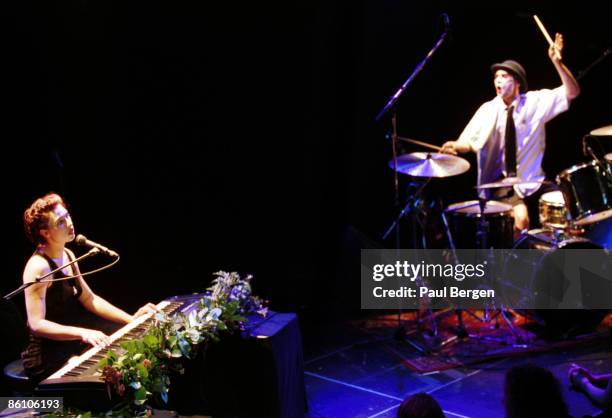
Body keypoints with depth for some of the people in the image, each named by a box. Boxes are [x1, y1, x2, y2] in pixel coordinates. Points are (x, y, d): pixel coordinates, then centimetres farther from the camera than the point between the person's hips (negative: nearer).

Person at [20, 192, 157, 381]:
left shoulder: (67, 255, 8)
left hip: (73, 350, 9)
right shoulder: (38, 267, -20)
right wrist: (83, 332, -36)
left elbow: (89, 299, 13)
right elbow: (36, 325, -25)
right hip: (48, 363, -8)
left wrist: (131, 319, 3)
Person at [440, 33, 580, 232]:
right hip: (502, 183, -2)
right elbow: (469, 141, -5)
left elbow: (572, 92, -7)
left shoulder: (535, 101, 0)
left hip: (533, 181, 2)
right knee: (521, 218, -28)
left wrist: (557, 62, -20)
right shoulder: (488, 110, -1)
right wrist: (456, 146, -29)